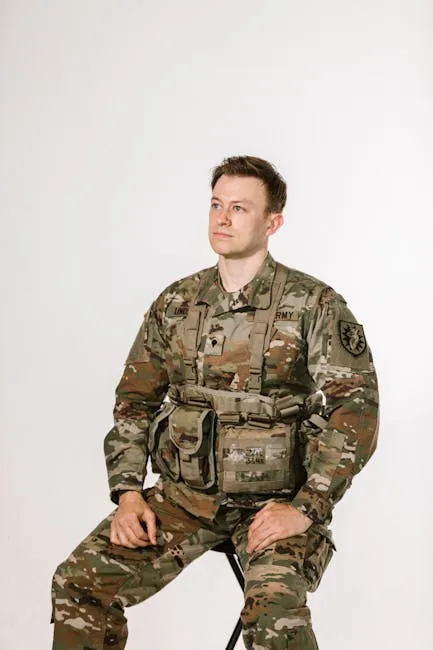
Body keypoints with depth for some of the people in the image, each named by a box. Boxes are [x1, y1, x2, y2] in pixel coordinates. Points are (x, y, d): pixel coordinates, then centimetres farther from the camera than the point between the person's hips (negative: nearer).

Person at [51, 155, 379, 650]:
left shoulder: (314, 305, -7)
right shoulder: (176, 304, 7)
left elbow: (355, 409, -12)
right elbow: (134, 402, 11)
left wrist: (306, 506, -20)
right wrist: (128, 492, -1)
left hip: (275, 501, -4)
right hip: (184, 495, 4)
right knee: (78, 581, -13)